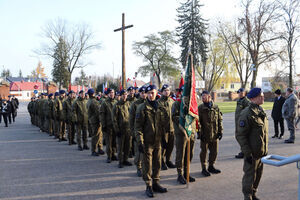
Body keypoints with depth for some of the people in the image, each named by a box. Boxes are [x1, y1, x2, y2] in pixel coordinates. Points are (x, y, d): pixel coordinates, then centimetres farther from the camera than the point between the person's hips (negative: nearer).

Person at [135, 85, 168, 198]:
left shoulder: (159, 107, 9)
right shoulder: (142, 108, -8)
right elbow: (138, 126, -10)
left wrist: (163, 138, 15)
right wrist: (140, 141, -16)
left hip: (157, 141, 5)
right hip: (147, 142, -5)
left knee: (157, 163, 12)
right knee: (147, 164, 2)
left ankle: (156, 183, 26)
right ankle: (149, 186, 14)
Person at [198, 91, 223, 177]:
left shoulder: (216, 107, 6)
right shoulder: (200, 108, -3)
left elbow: (220, 120, 10)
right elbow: (198, 121, -6)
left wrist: (220, 131, 4)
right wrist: (200, 132, -12)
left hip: (215, 134, 3)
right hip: (205, 135, -3)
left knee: (214, 151, 11)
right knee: (204, 151, 4)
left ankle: (211, 166, 28)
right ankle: (204, 168, 16)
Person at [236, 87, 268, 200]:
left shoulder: (261, 112, 8)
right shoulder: (246, 114, -20)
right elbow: (240, 136, -20)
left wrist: (265, 149, 18)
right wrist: (247, 153, -21)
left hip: (261, 152, 8)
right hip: (252, 153, -8)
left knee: (258, 175, 18)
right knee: (250, 176, 4)